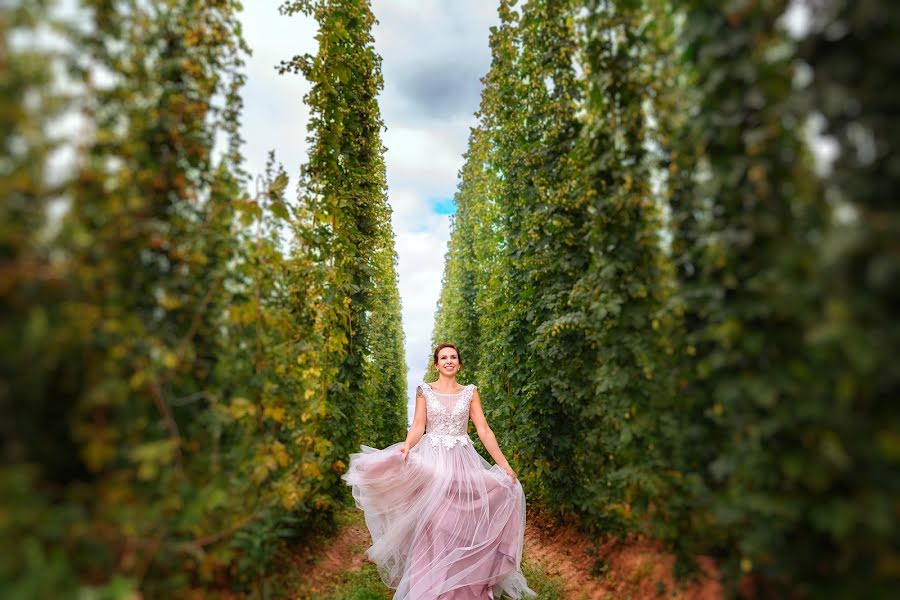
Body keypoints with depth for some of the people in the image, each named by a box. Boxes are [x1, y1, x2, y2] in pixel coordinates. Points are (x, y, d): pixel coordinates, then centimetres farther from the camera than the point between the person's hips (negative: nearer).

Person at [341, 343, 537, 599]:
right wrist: (407, 447, -24)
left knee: (460, 527, 3)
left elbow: (484, 430, 1)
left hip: (462, 462, 1)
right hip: (431, 460, -1)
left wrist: (504, 464, -7)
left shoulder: (470, 392, 5)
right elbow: (418, 426, -3)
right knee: (432, 526, -2)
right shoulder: (424, 390, 3)